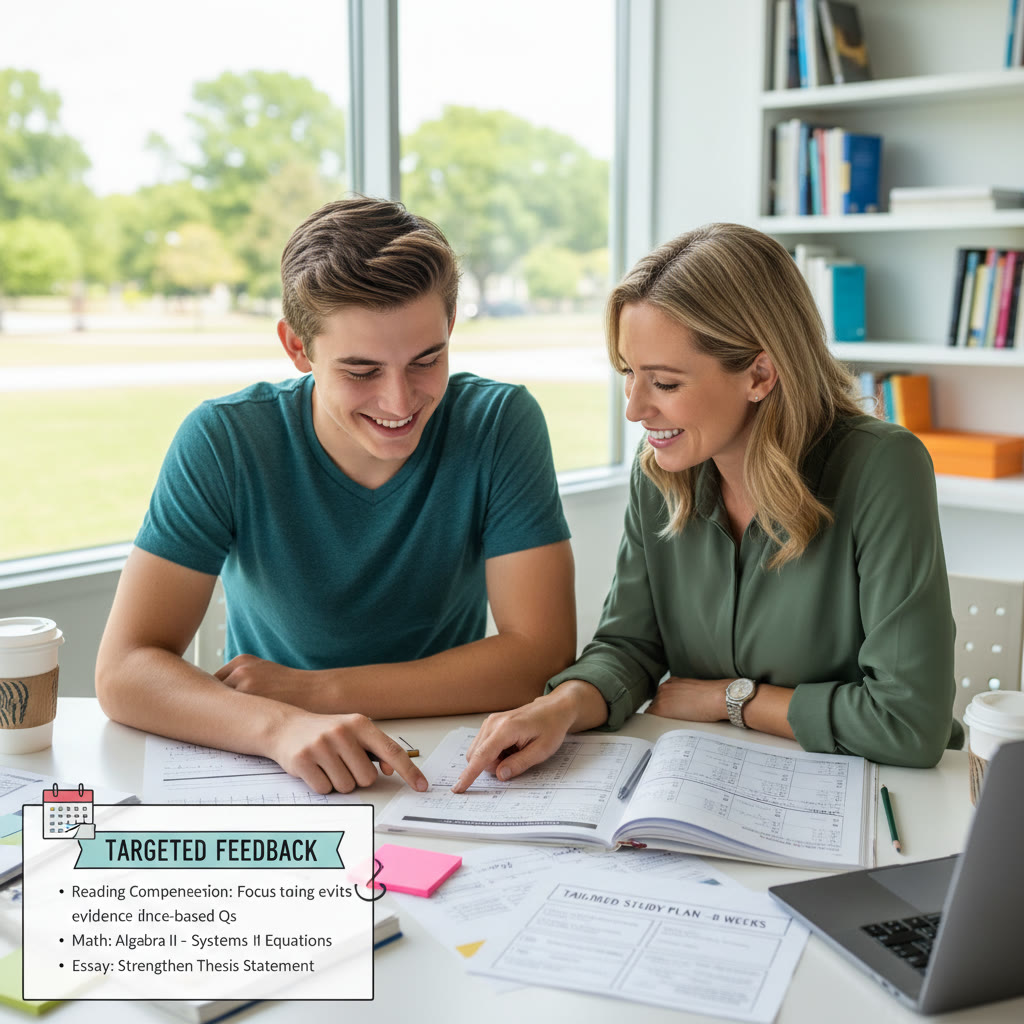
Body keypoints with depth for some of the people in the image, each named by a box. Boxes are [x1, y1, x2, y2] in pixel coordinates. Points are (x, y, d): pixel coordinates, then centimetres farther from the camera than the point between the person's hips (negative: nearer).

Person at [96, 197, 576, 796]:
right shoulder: (223, 444, -13)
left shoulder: (501, 425, -12)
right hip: (266, 778, 0)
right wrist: (283, 726, -36)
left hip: (444, 774, 0)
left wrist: (314, 691, -18)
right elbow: (125, 671, -17)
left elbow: (542, 654, -15)